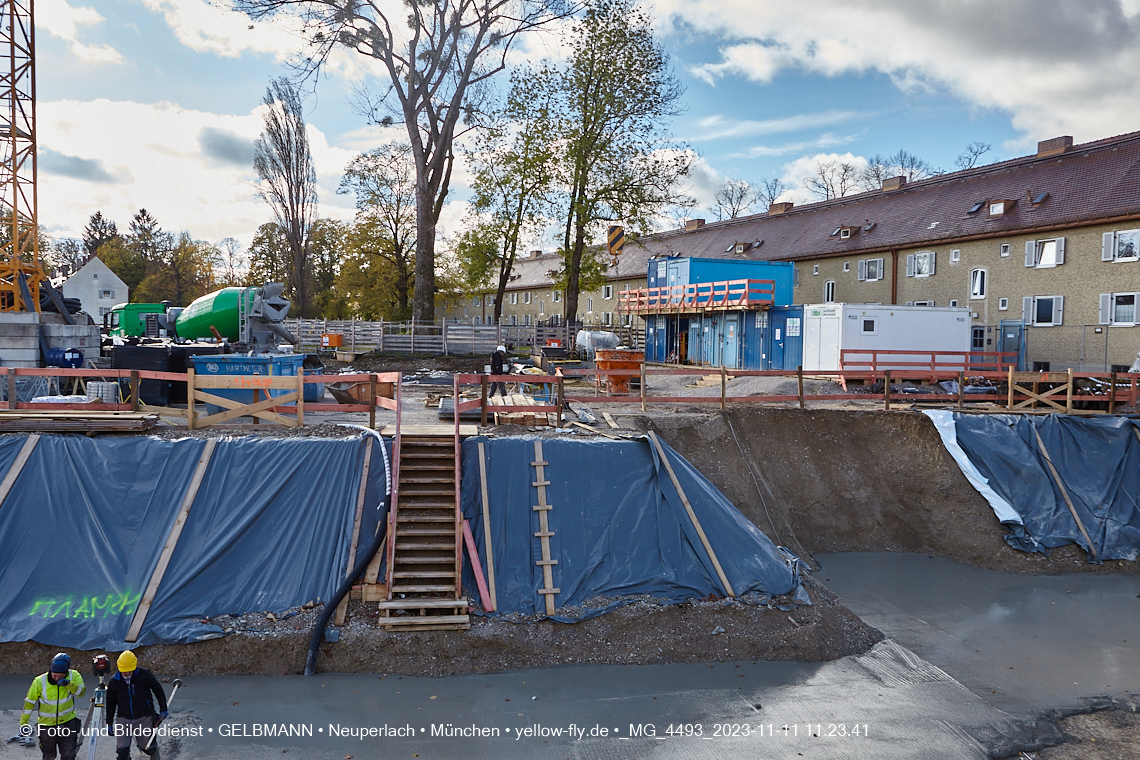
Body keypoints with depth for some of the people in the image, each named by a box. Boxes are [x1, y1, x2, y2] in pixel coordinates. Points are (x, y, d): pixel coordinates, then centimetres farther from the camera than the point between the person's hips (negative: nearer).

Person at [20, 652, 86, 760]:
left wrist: (69, 684, -40)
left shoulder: (73, 676, -15)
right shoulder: (40, 681, -16)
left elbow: (81, 691, -24)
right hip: (47, 724, 0)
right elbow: (30, 702, -5)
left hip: (68, 722, 0)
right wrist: (23, 723, -3)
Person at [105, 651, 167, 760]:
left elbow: (158, 690, 1)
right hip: (123, 720, 2)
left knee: (149, 747, 10)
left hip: (144, 718, -1)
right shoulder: (114, 681, -5)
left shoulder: (145, 675, -12)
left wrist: (163, 709, 0)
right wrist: (109, 723, 11)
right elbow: (111, 704, 9)